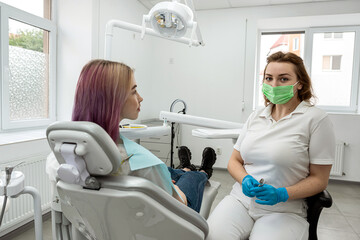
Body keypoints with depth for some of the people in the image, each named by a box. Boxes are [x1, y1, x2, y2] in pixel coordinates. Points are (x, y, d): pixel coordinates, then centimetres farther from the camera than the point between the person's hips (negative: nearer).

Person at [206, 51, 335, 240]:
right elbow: (234, 161, 13)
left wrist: (282, 194, -18)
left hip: (284, 210, -2)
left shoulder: (316, 119, -3)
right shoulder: (255, 117, 10)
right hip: (241, 199, 3)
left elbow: (319, 179, -3)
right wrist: (245, 180, -9)